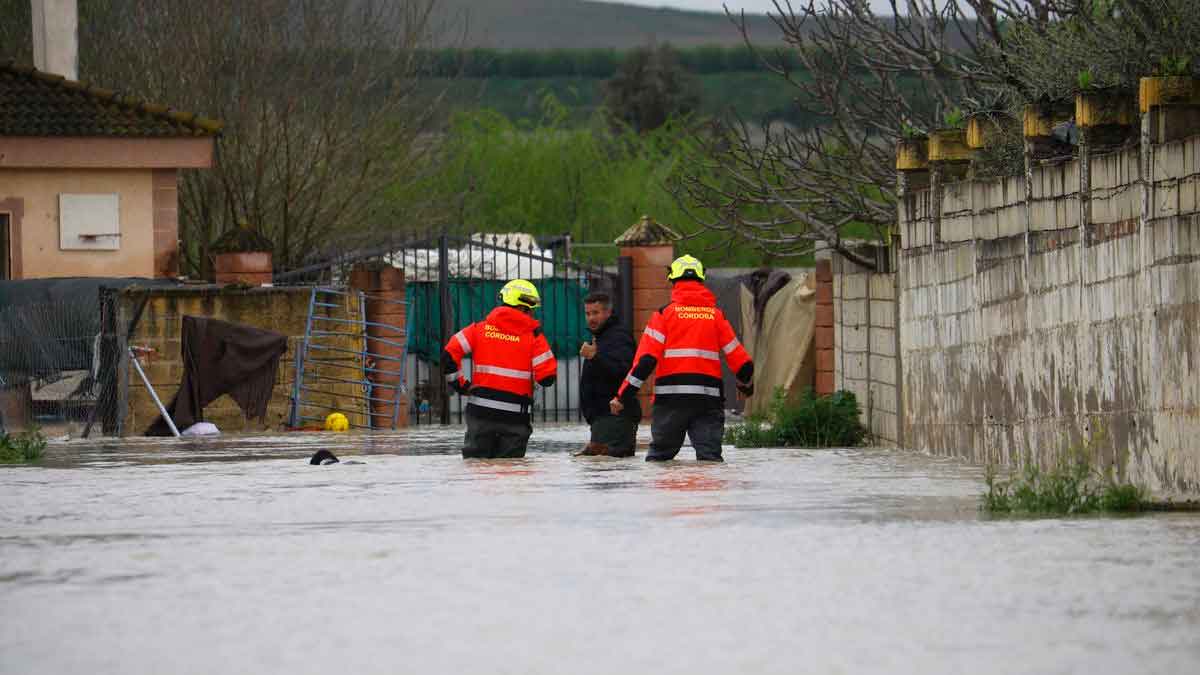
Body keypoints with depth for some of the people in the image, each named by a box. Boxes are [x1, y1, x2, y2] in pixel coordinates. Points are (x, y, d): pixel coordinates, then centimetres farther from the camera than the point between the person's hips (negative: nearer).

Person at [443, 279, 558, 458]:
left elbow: (449, 354, -3)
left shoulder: (480, 329, 3)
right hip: (514, 415, -2)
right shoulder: (533, 336, -4)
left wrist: (459, 384, 8)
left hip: (481, 410, 2)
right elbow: (547, 376, -6)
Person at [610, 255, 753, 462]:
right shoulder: (716, 315, 8)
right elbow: (738, 356, 10)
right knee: (710, 455, -2)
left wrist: (623, 396, -4)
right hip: (708, 396, 1)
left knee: (659, 454, 10)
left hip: (670, 397, -1)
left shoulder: (665, 314, 1)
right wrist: (746, 384, 31)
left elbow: (646, 359, -7)